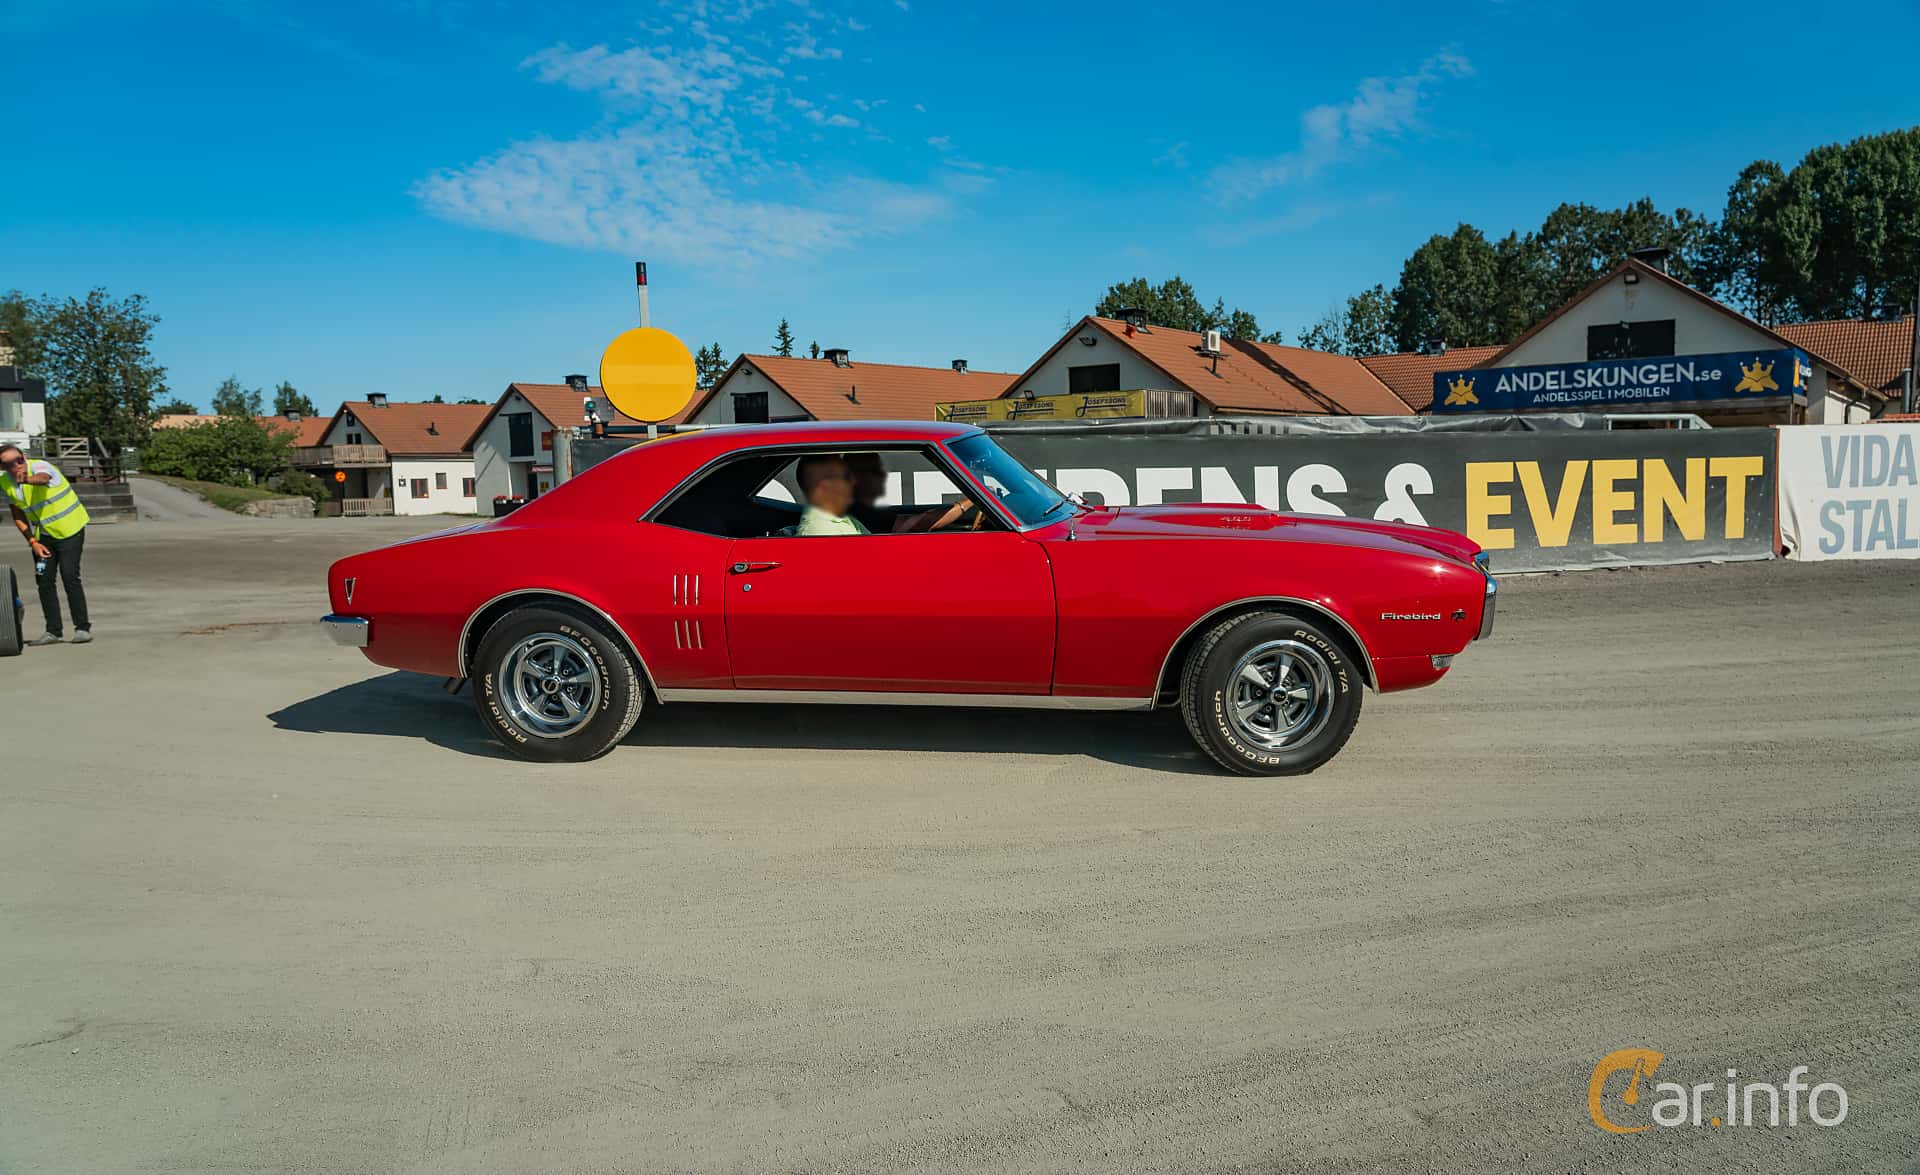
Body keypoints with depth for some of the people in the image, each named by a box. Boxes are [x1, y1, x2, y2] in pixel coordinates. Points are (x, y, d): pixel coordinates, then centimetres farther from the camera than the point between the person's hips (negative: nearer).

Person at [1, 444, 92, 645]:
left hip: (70, 529, -6)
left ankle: (82, 628, -5)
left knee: (70, 577, -14)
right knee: (44, 581, 2)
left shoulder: (40, 467, -20)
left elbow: (42, 479, -47)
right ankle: (54, 631, 11)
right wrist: (32, 542, -2)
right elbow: (18, 515, 8)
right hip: (43, 534, 6)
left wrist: (26, 479, -69)